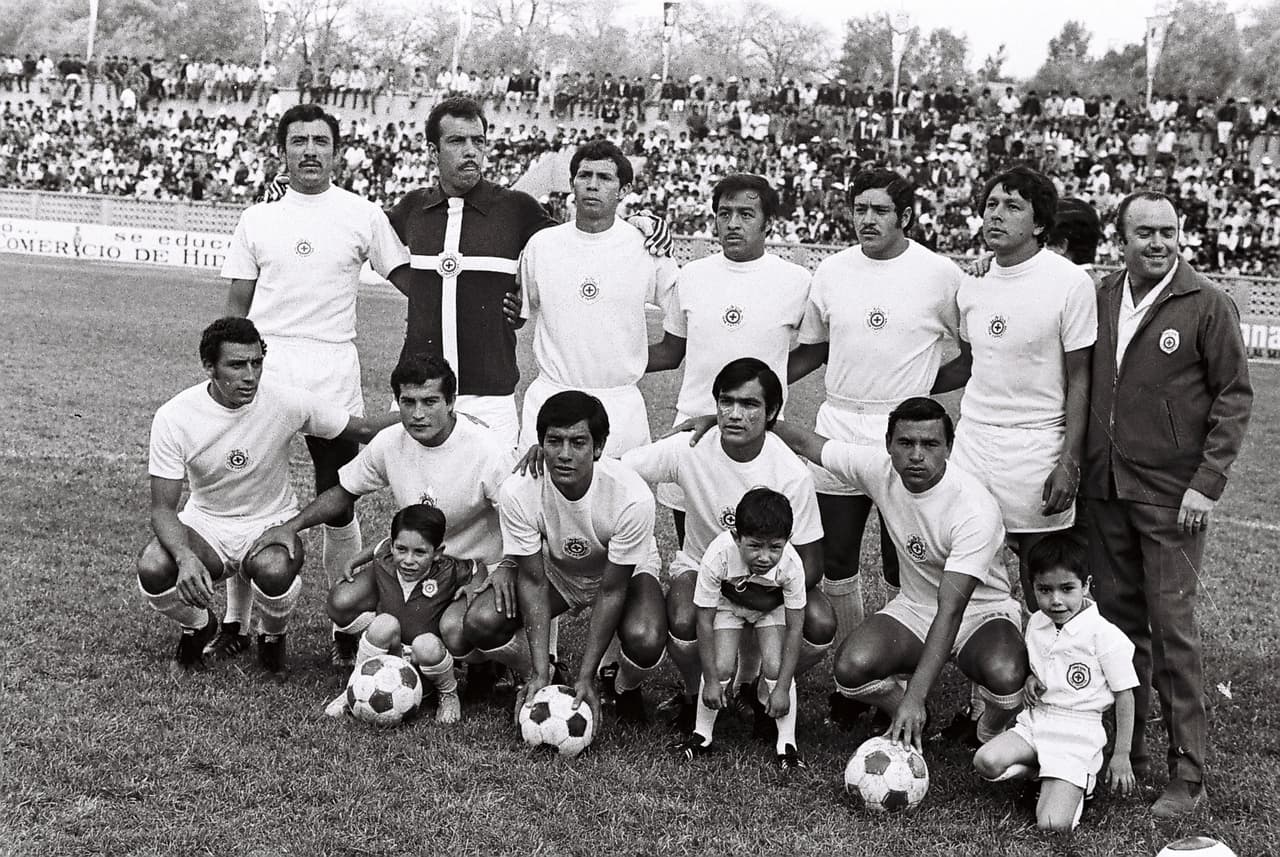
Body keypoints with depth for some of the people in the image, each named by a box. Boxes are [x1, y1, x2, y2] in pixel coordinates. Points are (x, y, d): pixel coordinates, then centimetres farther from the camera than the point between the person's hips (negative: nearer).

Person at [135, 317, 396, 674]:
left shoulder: (286, 402, -16)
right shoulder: (173, 417, -17)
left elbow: (363, 429, -6)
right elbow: (163, 508, -17)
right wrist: (186, 557, -37)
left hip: (271, 521, -1)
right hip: (205, 522, 1)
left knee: (274, 572, -36)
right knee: (153, 571, -30)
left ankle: (272, 636, 3)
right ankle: (200, 628, 8)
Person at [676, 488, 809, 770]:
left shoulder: (791, 564, -36)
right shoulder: (717, 557, -39)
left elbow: (794, 628, -25)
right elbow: (705, 621, -27)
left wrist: (782, 687, -24)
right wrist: (711, 681, -23)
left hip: (771, 608, 0)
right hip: (728, 604, 0)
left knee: (775, 666, -18)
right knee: (720, 666, -17)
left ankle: (787, 744, -1)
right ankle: (702, 734, 7)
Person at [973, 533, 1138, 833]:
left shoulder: (1104, 635, -12)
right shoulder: (1035, 624, 6)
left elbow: (1124, 697, -5)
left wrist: (1121, 757, -4)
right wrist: (1030, 679, 1)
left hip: (1078, 732, -6)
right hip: (1035, 721, 6)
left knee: (1054, 825, -22)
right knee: (986, 761, -25)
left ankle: (1076, 784, 11)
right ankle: (1055, 779, 1)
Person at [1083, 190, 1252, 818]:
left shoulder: (1207, 305, -5)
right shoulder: (1101, 299, 8)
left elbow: (1235, 396, -5)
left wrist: (1208, 482, -12)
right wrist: (1079, 463, 7)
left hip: (1171, 494, -5)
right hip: (1105, 487, 5)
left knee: (1172, 627, -4)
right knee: (1117, 619, 11)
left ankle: (1187, 773, 4)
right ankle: (1124, 752, 22)